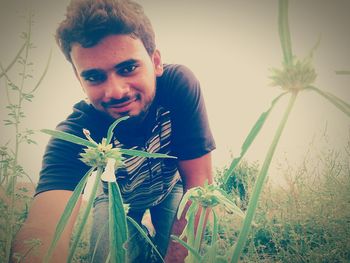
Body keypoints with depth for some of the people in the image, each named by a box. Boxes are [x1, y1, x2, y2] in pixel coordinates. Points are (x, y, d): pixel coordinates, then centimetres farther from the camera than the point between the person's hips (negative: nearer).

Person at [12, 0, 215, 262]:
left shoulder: (180, 84, -36)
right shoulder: (74, 133, -37)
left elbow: (199, 180, -30)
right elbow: (44, 230, -52)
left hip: (172, 188, 1)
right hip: (118, 199, 0)